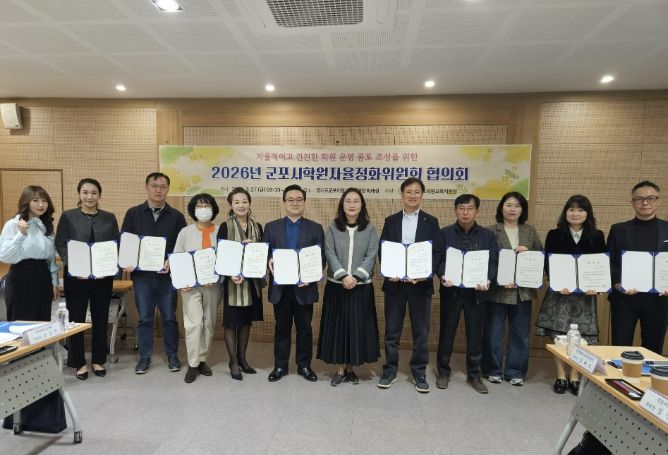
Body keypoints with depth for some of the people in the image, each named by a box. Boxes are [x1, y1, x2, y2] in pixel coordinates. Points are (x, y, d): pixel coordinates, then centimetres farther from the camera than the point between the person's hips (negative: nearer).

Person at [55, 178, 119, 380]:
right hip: (76, 275, -1)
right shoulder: (68, 216, 2)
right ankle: (79, 362, 21)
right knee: (77, 319, 6)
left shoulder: (109, 218, 6)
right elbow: (60, 245, -2)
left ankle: (98, 360, 24)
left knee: (101, 318, 9)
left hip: (103, 276, 2)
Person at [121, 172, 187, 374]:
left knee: (169, 317, 9)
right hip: (142, 275, 0)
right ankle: (144, 358, 22)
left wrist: (172, 261, -15)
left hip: (168, 274, 0)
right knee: (144, 318, 9)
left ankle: (172, 355, 23)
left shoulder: (176, 216, 3)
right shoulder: (133, 213, 5)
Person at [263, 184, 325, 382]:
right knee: (281, 328, 12)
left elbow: (321, 258, -1)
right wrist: (269, 262, -18)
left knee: (304, 328, 10)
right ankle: (280, 366, 26)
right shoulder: (271, 227, 6)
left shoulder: (315, 228, 3)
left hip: (304, 287, 0)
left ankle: (304, 365, 26)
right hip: (280, 287, 1)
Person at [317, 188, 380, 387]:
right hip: (336, 285, 0)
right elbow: (330, 254, -6)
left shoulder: (370, 229, 2)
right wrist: (343, 276, -18)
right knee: (337, 326, 4)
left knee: (358, 326, 5)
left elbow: (371, 256, -5)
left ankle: (351, 368, 22)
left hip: (362, 286, 0)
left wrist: (356, 277, -17)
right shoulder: (333, 228, 2)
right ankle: (340, 369, 17)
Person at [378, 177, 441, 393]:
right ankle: (390, 371, 22)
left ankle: (419, 372, 23)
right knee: (392, 330, 8)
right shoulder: (391, 221, 7)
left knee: (421, 331, 7)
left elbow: (436, 253, 0)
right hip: (394, 283, 1)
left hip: (421, 283, 0)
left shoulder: (431, 222, 5)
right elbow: (382, 250, 4)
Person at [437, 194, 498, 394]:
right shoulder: (444, 233, 2)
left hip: (476, 291, 1)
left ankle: (474, 375, 25)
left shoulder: (488, 235, 5)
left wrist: (488, 280, -19)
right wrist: (443, 276, -22)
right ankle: (443, 372, 24)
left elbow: (493, 262, 0)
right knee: (447, 332, 8)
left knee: (475, 334, 9)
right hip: (451, 290, -1)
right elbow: (438, 259, -3)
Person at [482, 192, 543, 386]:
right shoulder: (491, 231, -3)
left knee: (520, 333, 11)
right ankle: (493, 370, 22)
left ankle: (515, 372, 26)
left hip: (523, 291, 4)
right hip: (497, 290, -3)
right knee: (493, 333, 6)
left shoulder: (530, 231, 9)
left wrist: (528, 252, -11)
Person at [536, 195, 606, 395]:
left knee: (580, 337, 4)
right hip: (559, 292, -1)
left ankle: (574, 377, 21)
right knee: (559, 337, 2)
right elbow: (547, 264, -4)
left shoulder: (597, 236, 4)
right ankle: (561, 376, 18)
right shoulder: (554, 235, 0)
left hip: (585, 294, 1)